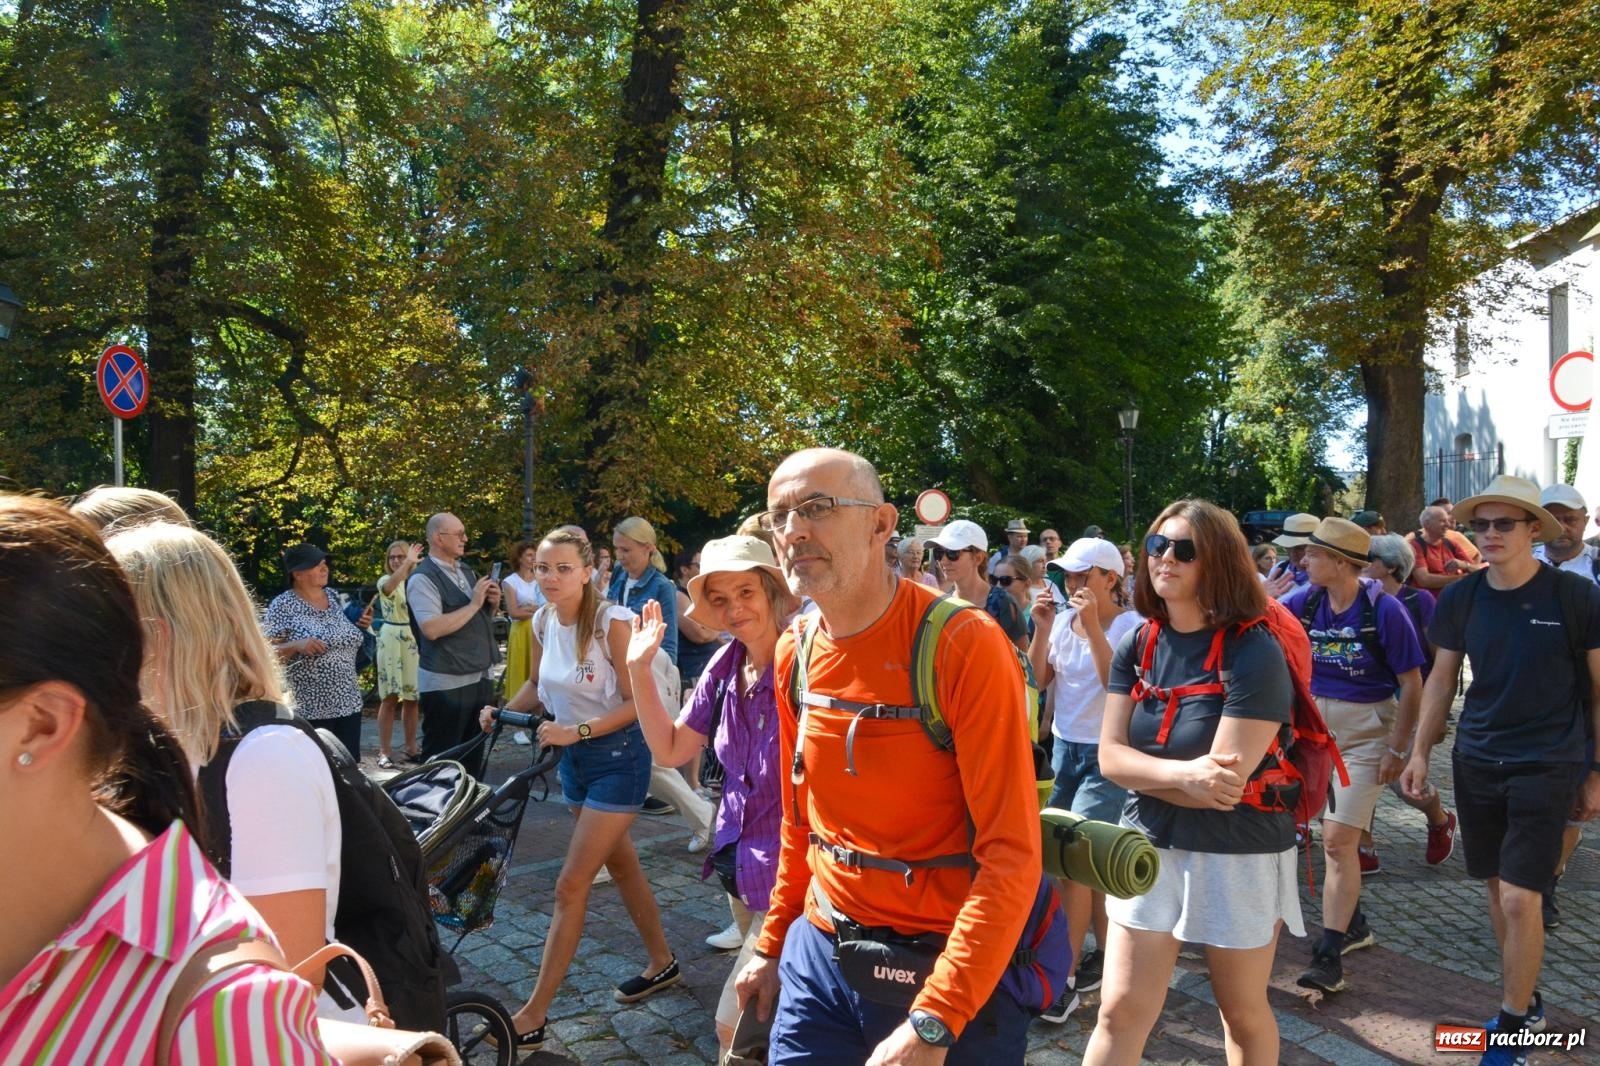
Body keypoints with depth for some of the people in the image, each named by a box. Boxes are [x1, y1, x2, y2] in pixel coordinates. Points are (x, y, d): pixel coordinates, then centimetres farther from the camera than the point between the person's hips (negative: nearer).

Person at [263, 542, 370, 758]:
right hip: (309, 708, -6)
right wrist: (297, 645, -25)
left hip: (348, 703, 6)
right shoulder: (283, 605, -8)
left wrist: (359, 626, 5)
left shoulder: (334, 597, 11)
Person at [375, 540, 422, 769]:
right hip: (391, 639, -4)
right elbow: (389, 587, -32)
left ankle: (410, 747, 18)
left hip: (415, 640, 4)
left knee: (411, 697, 9)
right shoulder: (384, 580, -5)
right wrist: (408, 563, -45)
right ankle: (385, 751, 0)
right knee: (390, 697, -3)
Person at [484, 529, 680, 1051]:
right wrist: (503, 712, -5)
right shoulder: (542, 621, -2)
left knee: (571, 885, -5)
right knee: (621, 865, 21)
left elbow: (636, 702, -20)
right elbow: (536, 685, 12)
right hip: (574, 756, 8)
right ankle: (663, 963, 40)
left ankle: (535, 1014, 6)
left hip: (618, 757, -7)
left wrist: (577, 730, -27)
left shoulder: (613, 621, -22)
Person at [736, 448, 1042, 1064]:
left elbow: (1012, 851, -22)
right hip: (818, 952, 5)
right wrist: (773, 946, 14)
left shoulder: (963, 644, -20)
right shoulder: (794, 654, 0)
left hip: (950, 972, -5)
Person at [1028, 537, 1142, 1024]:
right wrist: (1041, 629, -9)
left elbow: (1118, 683, -24)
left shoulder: (1131, 625, -12)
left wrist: (1093, 626, -27)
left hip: (1107, 754, -6)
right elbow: (1040, 679, 2)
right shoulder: (1061, 619, 2)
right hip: (1065, 746, 6)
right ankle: (1104, 952, 30)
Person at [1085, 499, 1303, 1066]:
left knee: (1244, 1013, 16)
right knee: (1120, 1012, 4)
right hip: (1149, 846, 4)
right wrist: (1183, 773, -23)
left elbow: (1223, 782, -22)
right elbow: (1110, 756, -6)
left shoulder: (1254, 652, -17)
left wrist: (1145, 774, -11)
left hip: (1237, 855, -4)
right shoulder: (1138, 646, 0)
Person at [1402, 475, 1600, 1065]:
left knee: (1519, 897, -6)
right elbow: (1442, 678, 9)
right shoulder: (1460, 598, 0)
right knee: (1498, 886, 13)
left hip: (1548, 764, -4)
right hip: (1477, 760, 4)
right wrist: (1420, 752, 4)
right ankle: (1524, 997, 32)